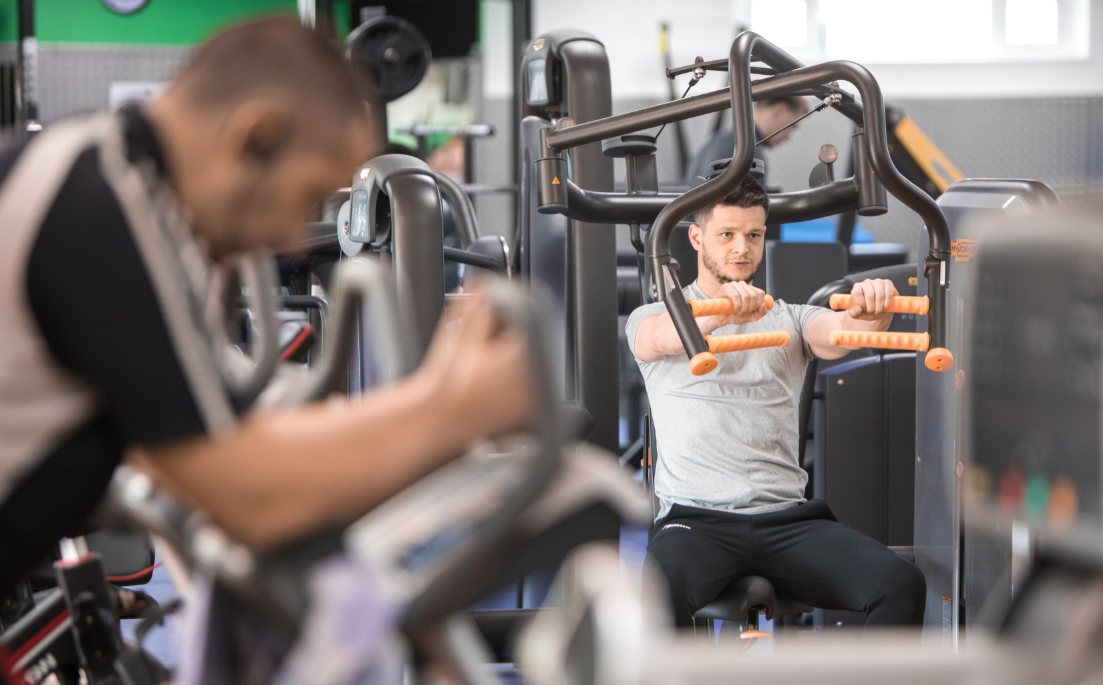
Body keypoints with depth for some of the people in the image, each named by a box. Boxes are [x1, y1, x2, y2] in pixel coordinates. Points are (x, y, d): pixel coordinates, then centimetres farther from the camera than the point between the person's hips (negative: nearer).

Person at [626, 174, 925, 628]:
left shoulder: (790, 319, 21)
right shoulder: (654, 317, 13)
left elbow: (838, 334, -3)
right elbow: (664, 338, -14)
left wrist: (870, 314, -30)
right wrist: (719, 312, -38)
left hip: (786, 519, 3)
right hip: (697, 519, -3)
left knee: (901, 585, -23)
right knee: (661, 593, -38)